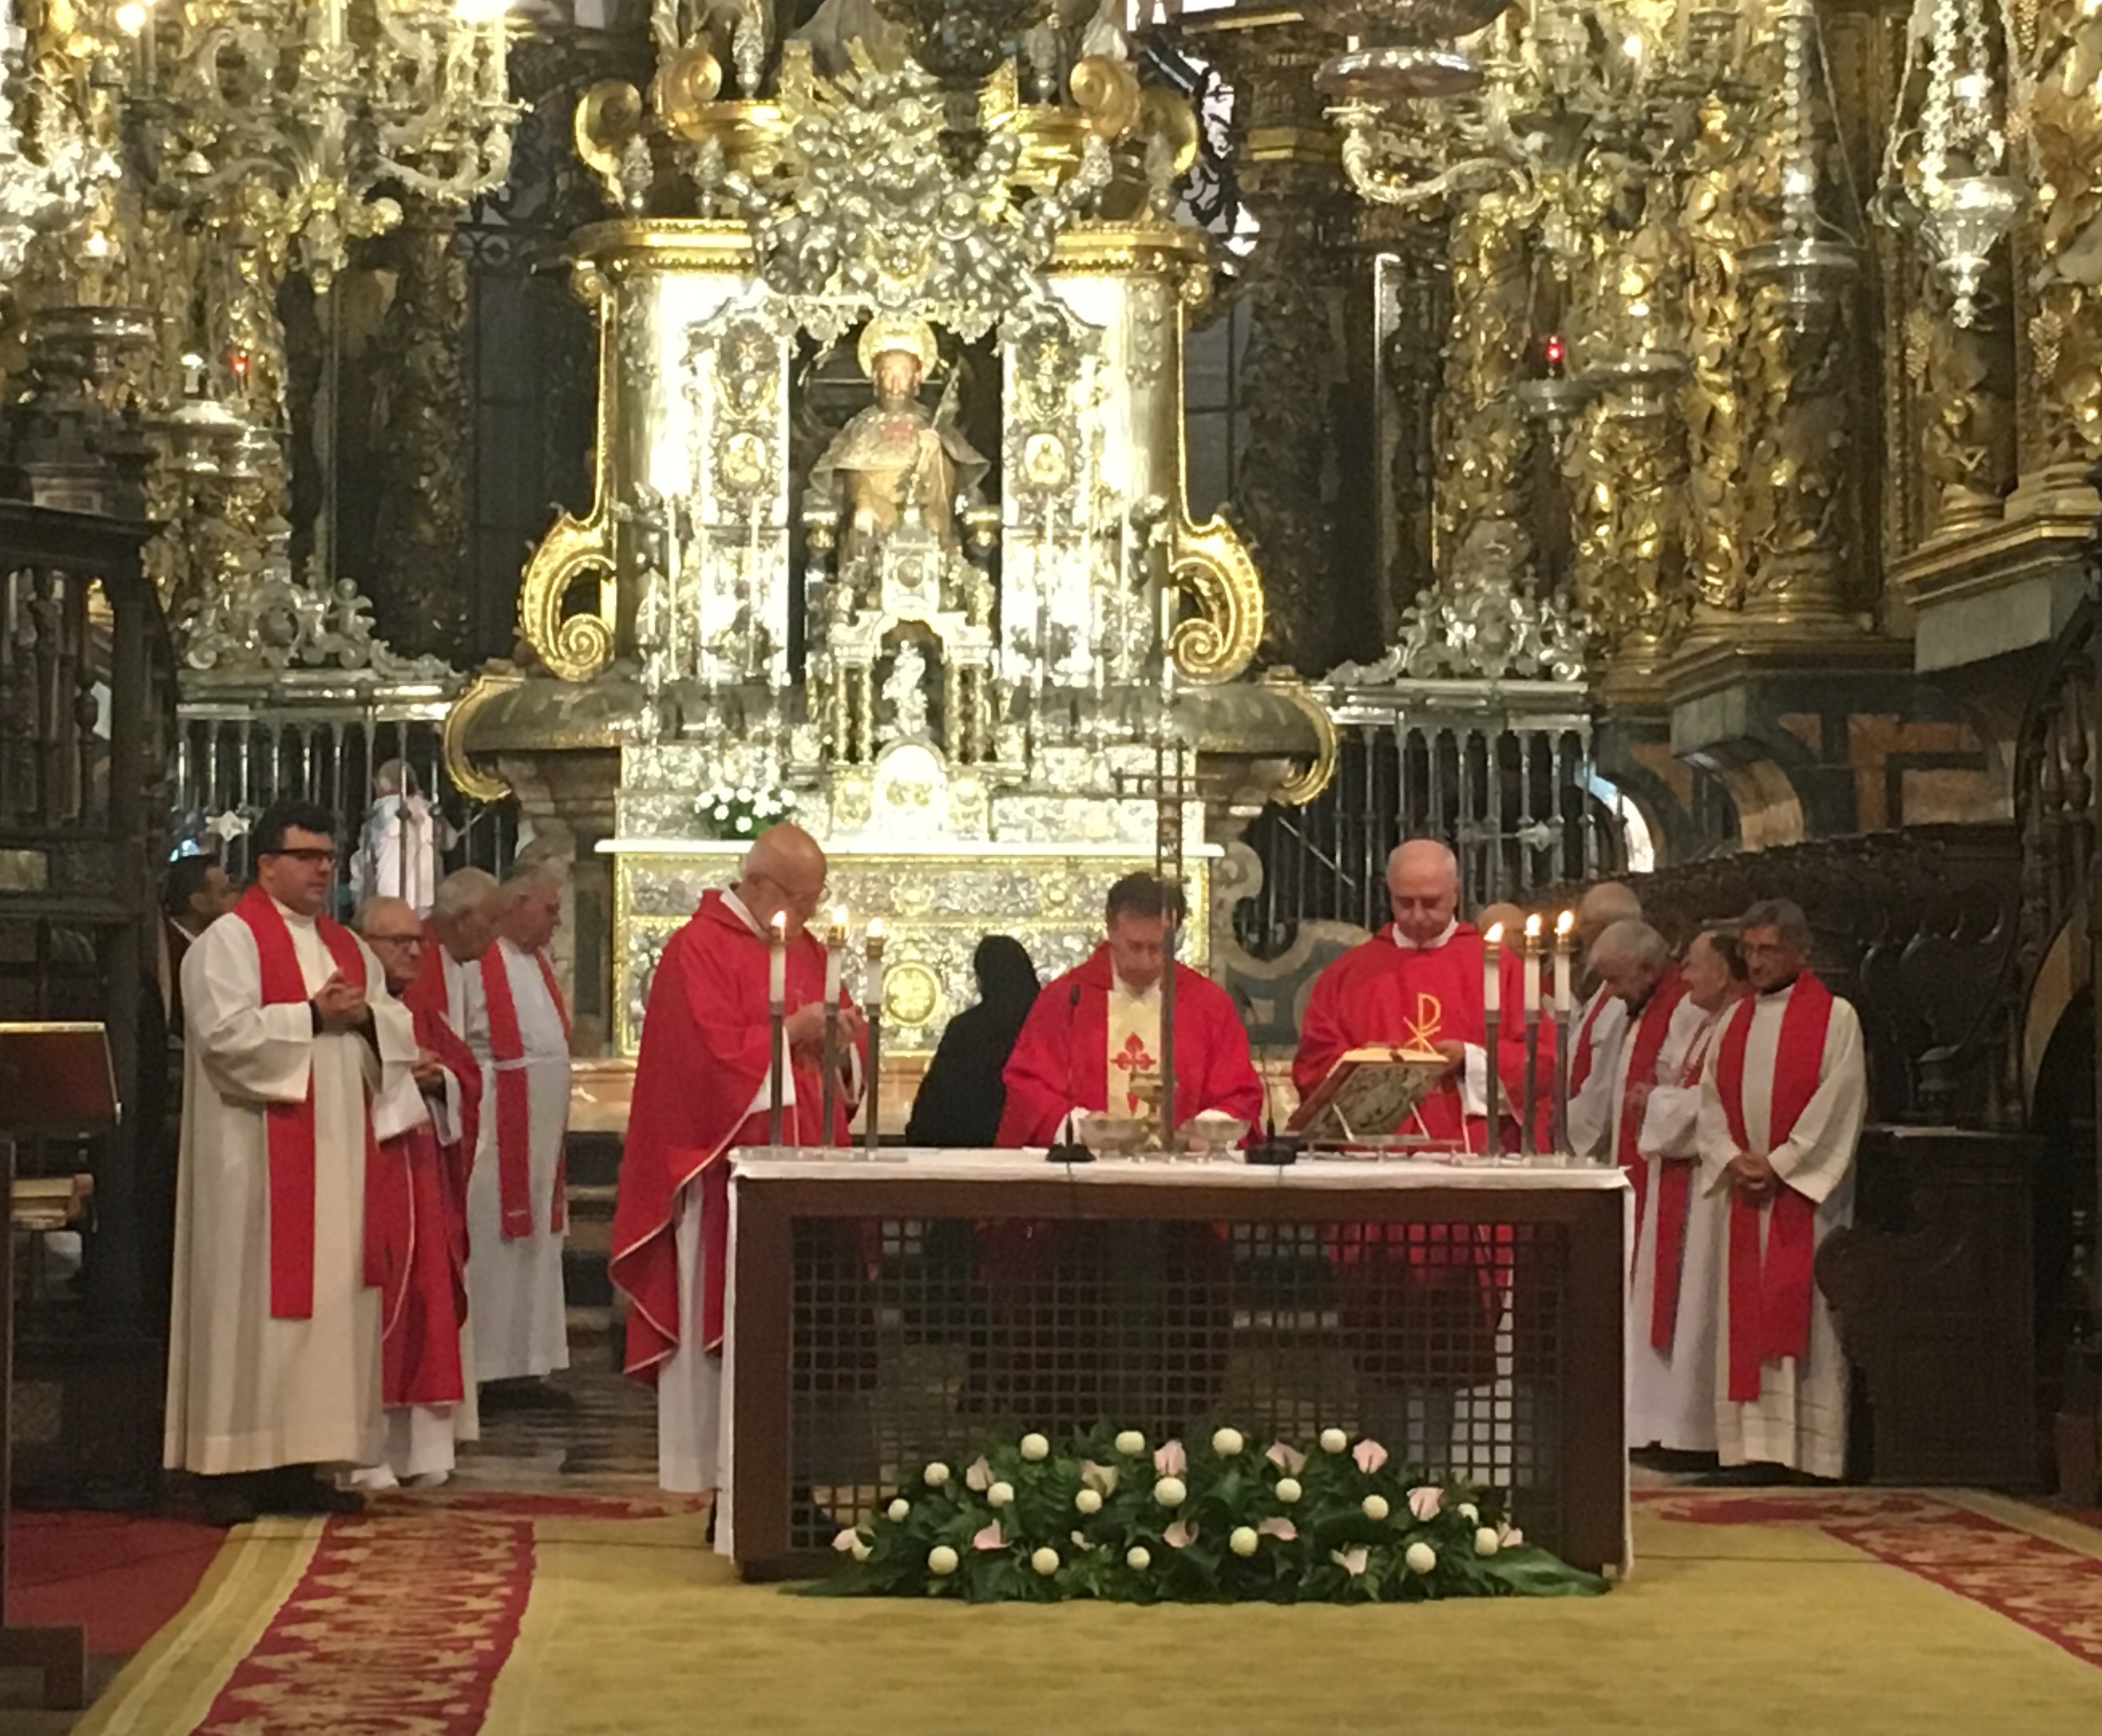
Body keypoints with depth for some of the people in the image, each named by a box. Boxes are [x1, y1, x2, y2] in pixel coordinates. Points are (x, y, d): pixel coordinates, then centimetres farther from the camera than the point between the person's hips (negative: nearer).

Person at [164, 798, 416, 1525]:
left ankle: (298, 1464, 11)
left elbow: (400, 1031, 16)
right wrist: (314, 1015, -14)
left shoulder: (348, 947, 18)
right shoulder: (229, 941, -4)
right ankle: (231, 1469, -3)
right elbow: (225, 1033, -17)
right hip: (259, 1153, -7)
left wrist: (365, 1015, -5)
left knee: (329, 1298, 5)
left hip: (337, 1151, 7)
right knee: (252, 1299, -6)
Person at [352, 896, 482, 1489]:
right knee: (369, 1305, -8)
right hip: (361, 1179, -7)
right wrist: (396, 1072, -16)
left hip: (420, 1181, 7)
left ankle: (420, 1448, 10)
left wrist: (436, 1080, -3)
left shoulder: (422, 1006, 17)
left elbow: (468, 1078, 17)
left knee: (426, 1303, 5)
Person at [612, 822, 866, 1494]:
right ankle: (723, 1482, -1)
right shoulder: (698, 950, -6)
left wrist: (842, 1043, -3)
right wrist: (791, 1031, -16)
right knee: (724, 1328, -5)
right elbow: (712, 1053, -15)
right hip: (727, 1174, -7)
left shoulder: (807, 949, 17)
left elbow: (846, 1060, 18)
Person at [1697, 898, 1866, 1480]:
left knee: (1803, 1319, -6)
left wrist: (1779, 1166, -13)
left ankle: (1810, 1451, -3)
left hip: (1806, 1192, -6)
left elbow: (1838, 1105, -10)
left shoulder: (1835, 1017, -3)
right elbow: (1711, 1100, 12)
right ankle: (1754, 1446, 7)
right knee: (1745, 1320, 3)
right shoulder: (1736, 1021, 15)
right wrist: (1731, 1160, -5)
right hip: (1744, 1193, 6)